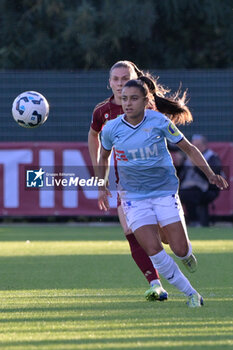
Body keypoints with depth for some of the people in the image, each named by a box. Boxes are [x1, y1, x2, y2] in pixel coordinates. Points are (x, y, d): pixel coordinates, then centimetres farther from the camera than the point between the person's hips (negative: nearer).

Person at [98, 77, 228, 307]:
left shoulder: (159, 122, -11)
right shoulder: (112, 129, -7)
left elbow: (188, 149, -1)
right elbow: (104, 156, 15)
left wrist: (210, 174, -10)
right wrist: (102, 186, 19)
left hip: (165, 191, -1)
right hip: (134, 196, 1)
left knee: (180, 249, -5)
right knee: (153, 251, -16)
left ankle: (187, 254, 36)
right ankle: (190, 293, 0)